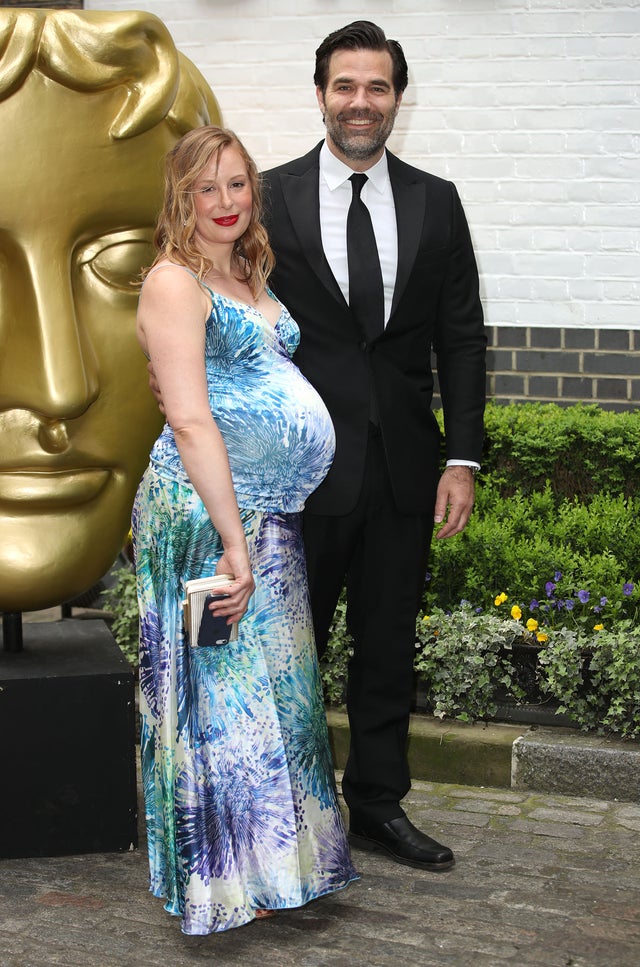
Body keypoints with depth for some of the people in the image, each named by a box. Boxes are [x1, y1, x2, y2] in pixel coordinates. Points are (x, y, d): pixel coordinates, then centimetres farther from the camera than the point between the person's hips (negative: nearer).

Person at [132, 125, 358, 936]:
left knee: (273, 685, 14)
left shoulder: (249, 278, 17)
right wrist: (234, 541, -22)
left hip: (270, 513, 9)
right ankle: (222, 878, 9)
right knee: (222, 691, -2)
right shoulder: (174, 281, -10)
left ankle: (272, 853, 27)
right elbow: (191, 421, -18)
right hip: (207, 509, -9)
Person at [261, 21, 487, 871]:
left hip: (402, 466, 3)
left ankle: (378, 806, 26)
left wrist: (462, 457, -1)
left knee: (390, 648, 12)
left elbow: (461, 338, 6)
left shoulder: (435, 203, 6)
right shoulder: (270, 198, -1)